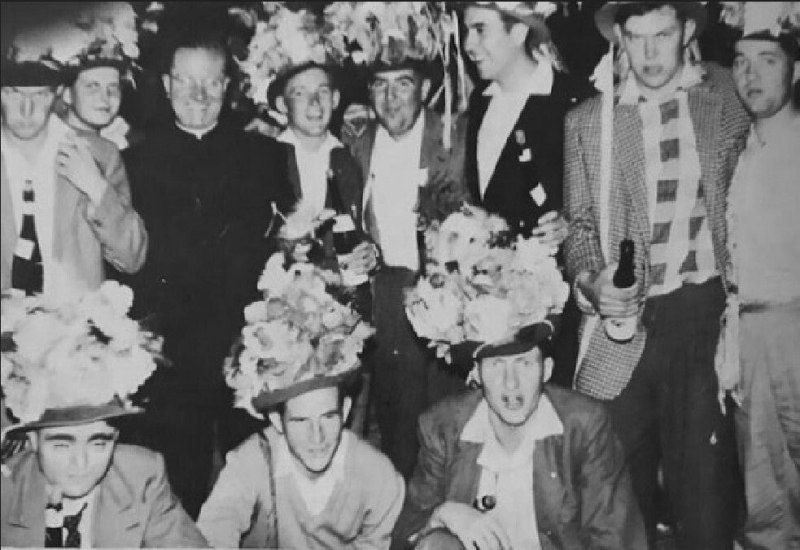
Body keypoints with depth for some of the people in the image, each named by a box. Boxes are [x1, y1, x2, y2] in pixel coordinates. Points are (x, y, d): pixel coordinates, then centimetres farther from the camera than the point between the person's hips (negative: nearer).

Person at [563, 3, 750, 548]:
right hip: (626, 317, 0)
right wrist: (590, 280, -11)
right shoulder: (587, 119, 5)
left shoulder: (726, 94, 6)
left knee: (706, 473, 4)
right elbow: (580, 221, 8)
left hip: (708, 312, 0)